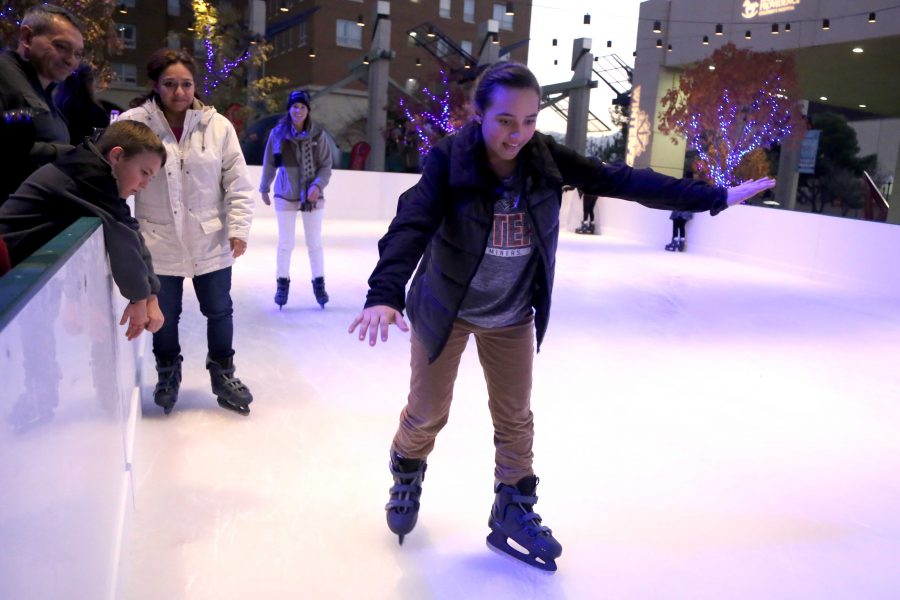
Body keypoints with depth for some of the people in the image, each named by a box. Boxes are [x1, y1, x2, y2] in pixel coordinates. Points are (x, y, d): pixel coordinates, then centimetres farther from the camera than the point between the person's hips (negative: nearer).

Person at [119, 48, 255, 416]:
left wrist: (238, 228, -6)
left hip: (210, 241, 1)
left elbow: (237, 184, -1)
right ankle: (168, 373, 40)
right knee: (163, 315, 13)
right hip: (158, 243, -1)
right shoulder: (133, 123, -7)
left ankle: (223, 374, 35)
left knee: (219, 311, 13)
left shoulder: (217, 125, -3)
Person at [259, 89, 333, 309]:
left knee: (315, 243, 7)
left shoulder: (318, 134, -6)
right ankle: (282, 284, 21)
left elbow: (326, 165, -3)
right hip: (286, 196, 0)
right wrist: (264, 188, 13)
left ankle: (319, 284, 21)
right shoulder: (278, 133, -4)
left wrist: (318, 185, -19)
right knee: (285, 243, 6)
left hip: (313, 197, 0)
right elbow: (269, 164, 6)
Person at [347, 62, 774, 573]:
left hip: (512, 315, 3)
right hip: (445, 308, -2)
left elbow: (622, 181, -14)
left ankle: (514, 513, 32)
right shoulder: (450, 159, -24)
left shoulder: (547, 159, -15)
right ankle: (407, 478, 42)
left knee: (515, 418, 12)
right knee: (427, 414, 10)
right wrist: (385, 293, -53)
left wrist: (716, 196, -14)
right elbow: (411, 225, -36)